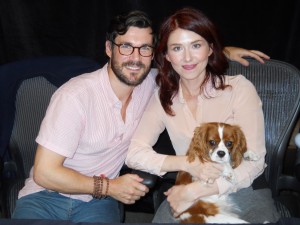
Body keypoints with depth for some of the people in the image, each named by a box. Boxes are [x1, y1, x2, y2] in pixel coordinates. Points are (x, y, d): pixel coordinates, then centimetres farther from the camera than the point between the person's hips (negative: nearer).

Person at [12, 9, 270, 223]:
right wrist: (110, 187, -15)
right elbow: (44, 172, -19)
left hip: (97, 200, 4)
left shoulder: (150, 84, -6)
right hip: (48, 194, -3)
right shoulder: (76, 95, -21)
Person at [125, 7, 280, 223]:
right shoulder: (163, 97, 2)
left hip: (245, 192, -1)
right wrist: (188, 164, -19)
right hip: (186, 195, 1)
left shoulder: (239, 88, -7)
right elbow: (134, 154, -5)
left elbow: (253, 162, -11)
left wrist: (193, 192, -19)